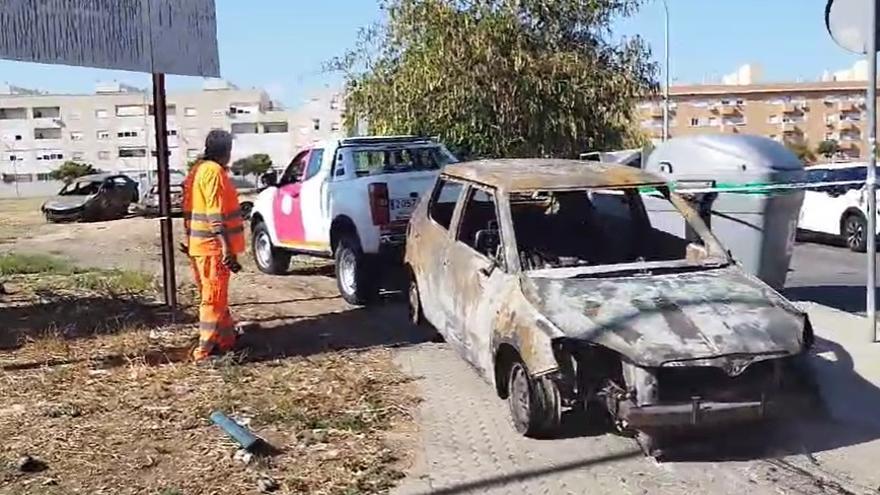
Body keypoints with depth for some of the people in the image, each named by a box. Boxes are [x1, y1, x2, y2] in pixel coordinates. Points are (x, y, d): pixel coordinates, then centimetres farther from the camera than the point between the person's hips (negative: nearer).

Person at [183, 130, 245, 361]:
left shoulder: (198, 170, 15)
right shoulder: (214, 171, -15)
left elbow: (189, 209, 20)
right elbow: (215, 214, -22)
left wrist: (188, 238, 26)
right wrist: (226, 247, -26)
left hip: (199, 244, 10)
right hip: (214, 246, -10)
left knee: (215, 296, 17)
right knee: (214, 297, -5)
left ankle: (226, 338, 27)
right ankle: (206, 348, -3)